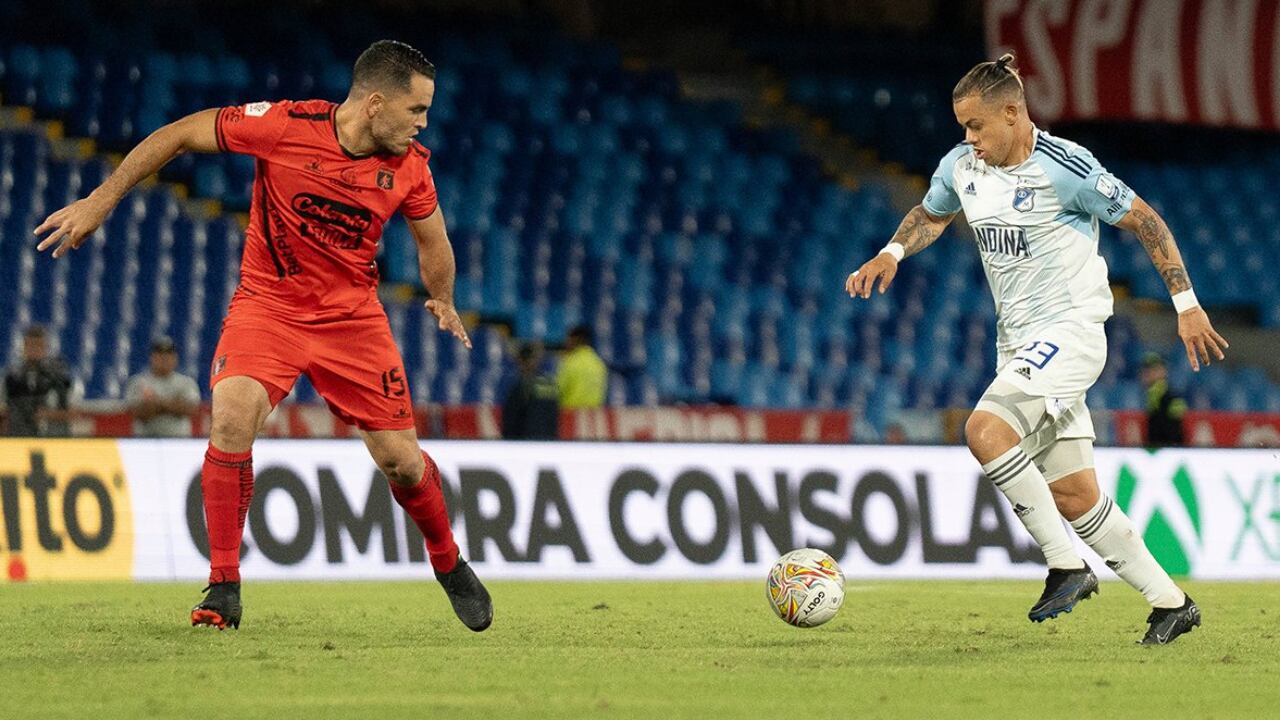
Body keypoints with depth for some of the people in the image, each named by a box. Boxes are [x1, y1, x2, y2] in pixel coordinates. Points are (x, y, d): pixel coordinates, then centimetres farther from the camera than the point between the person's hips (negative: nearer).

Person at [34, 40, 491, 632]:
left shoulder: (409, 166, -9)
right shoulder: (284, 125, -20)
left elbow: (432, 239, 13)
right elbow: (179, 135, -10)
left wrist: (444, 302, 27)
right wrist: (100, 201, -10)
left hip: (352, 313, 2)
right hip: (267, 301, -2)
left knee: (400, 460, 0)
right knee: (233, 414, -28)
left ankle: (449, 566, 31)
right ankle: (223, 586, -16)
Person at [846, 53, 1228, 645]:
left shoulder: (1064, 166, -15)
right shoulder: (962, 167, 6)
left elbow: (1145, 222, -8)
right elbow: (931, 214, 27)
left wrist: (1186, 305, -8)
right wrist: (890, 255, 7)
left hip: (1071, 330, -8)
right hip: (1019, 344, 8)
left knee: (985, 430, -28)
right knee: (1071, 494, 6)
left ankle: (1066, 566, -18)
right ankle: (1169, 602, 16)